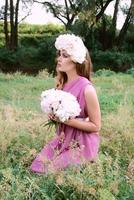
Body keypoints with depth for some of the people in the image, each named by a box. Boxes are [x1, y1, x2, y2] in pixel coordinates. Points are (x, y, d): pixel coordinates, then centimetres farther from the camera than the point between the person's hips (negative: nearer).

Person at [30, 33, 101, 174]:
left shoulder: (87, 89, -23)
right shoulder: (63, 84, 1)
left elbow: (95, 126, -16)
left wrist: (67, 120, -24)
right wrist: (55, 115, -8)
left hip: (82, 145, -7)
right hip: (63, 140, 7)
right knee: (36, 167, -1)